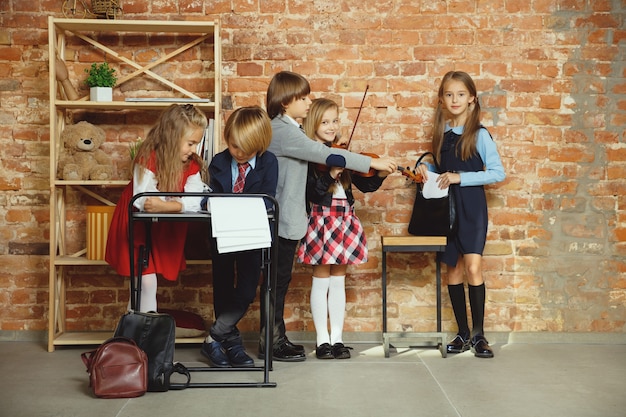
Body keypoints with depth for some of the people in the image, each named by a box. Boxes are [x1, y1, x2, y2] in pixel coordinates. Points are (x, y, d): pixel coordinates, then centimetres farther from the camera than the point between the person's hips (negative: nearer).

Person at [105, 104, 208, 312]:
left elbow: (194, 202, -21)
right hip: (138, 226, -4)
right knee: (147, 282, -6)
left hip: (164, 229, 5)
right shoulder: (148, 158, -23)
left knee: (144, 282, 11)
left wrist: (166, 205, -37)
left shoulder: (192, 164, -7)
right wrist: (178, 202, -29)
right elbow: (142, 200, -32)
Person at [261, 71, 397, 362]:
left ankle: (276, 338, 22)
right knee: (278, 279, -2)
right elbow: (323, 154, -27)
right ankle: (270, 342, 8)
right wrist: (372, 162, -26)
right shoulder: (283, 131, -18)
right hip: (283, 219, -10)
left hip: (284, 219, 10)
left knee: (279, 279, 14)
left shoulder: (286, 130, 15)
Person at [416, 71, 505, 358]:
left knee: (473, 267, -14)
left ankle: (478, 334, -2)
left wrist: (461, 177, -18)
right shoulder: (441, 133, 9)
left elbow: (498, 172, -11)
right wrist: (426, 169, -1)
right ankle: (463, 334, 16)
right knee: (453, 268, 7)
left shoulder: (480, 135, -7)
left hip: (471, 205, -5)